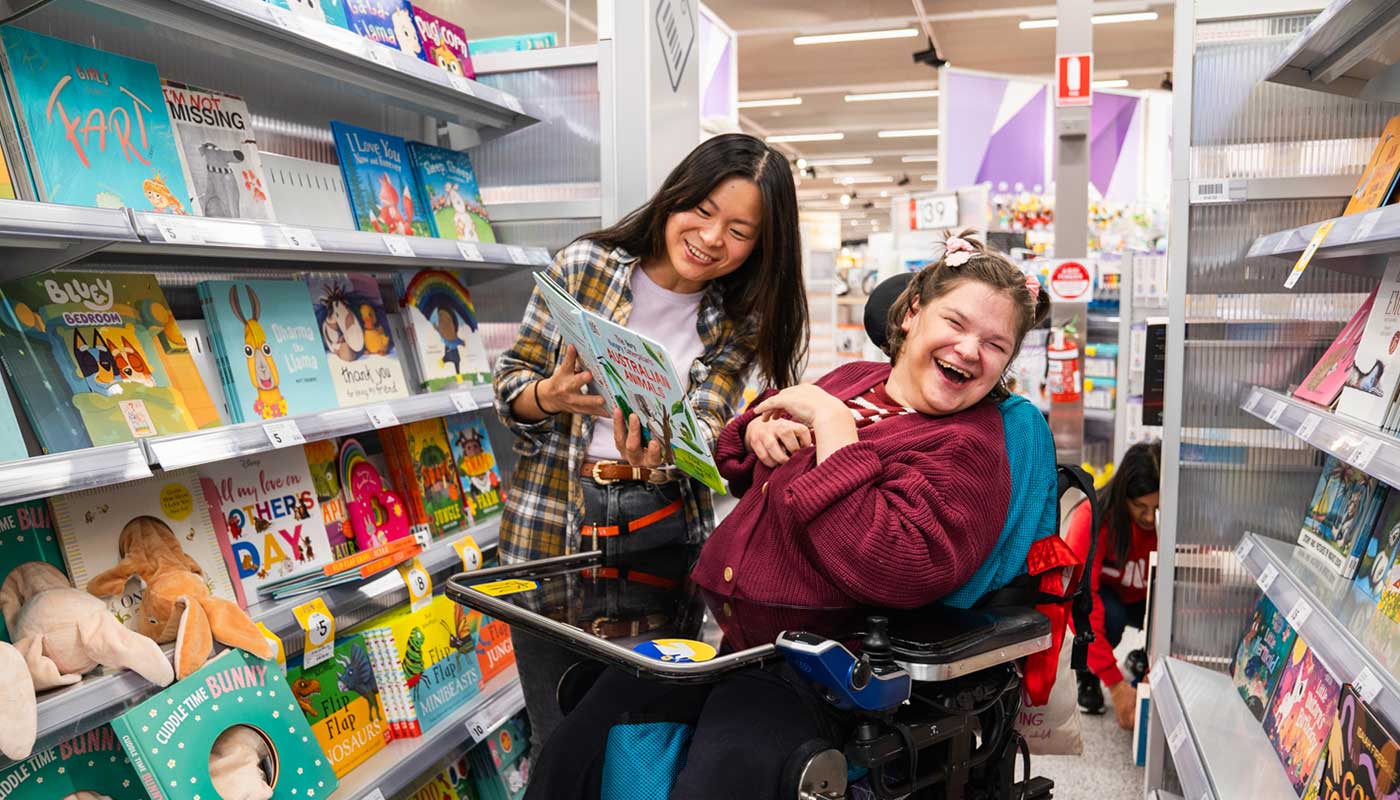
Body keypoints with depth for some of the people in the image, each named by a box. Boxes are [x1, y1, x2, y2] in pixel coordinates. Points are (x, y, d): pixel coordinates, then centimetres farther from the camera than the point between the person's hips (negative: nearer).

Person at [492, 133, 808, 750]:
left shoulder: (739, 322, 0)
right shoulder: (584, 265, -6)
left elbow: (706, 426, -10)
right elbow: (509, 382, -1)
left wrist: (659, 456, -33)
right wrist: (551, 396, -23)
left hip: (663, 524, 1)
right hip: (550, 522, -1)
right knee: (560, 738, 8)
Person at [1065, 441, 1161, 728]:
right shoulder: (1093, 518, -33)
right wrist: (1116, 684, -41)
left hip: (1145, 601, 3)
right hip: (1102, 594, -3)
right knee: (1110, 616, -36)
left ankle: (1144, 661, 7)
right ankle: (1087, 676, -3)